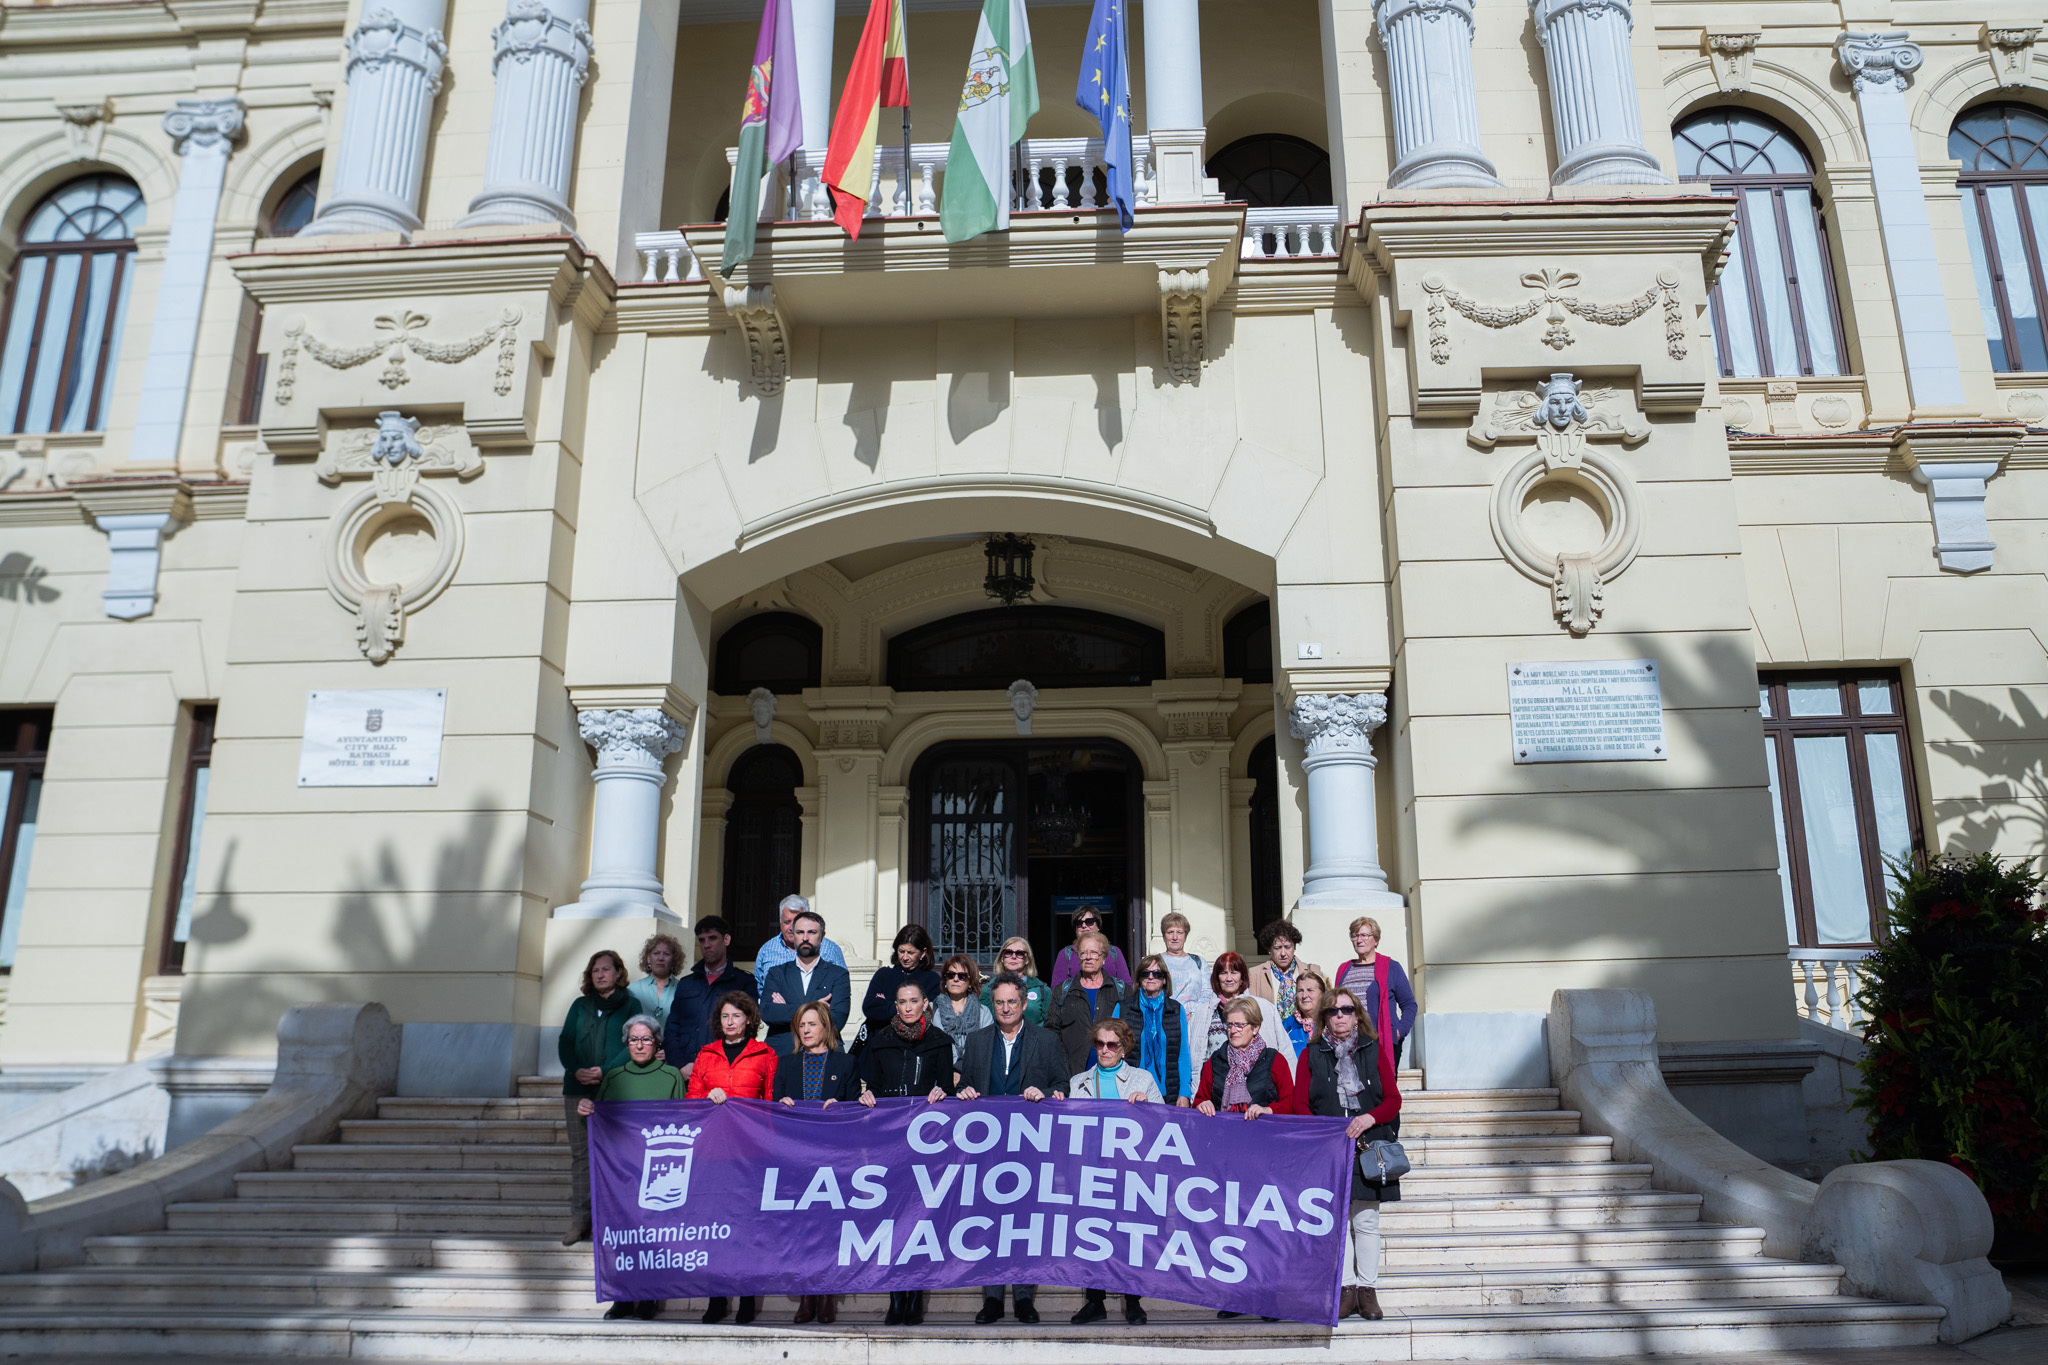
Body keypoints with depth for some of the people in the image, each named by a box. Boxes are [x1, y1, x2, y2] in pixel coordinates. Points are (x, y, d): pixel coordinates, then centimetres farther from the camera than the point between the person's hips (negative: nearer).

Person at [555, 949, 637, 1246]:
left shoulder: (630, 1005, 6)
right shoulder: (580, 1005, 17)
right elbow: (565, 1041, 10)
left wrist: (604, 1071, -15)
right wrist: (576, 1070, -8)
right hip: (578, 1089, 4)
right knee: (580, 1153, 3)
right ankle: (579, 1219, 7)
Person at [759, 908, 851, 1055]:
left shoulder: (838, 974, 11)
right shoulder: (777, 973, 16)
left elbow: (837, 1020, -3)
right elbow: (767, 1012, 0)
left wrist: (785, 1010, -1)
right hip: (780, 1052, 1)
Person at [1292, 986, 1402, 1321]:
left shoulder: (1374, 1050, 10)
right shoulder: (1311, 1055, 9)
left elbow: (1393, 1098, 5)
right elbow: (1300, 1104, 4)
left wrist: (1371, 1118, -13)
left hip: (1368, 1146, 0)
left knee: (1366, 1221, 0)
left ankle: (1367, 1289, 9)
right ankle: (1348, 1288, 7)